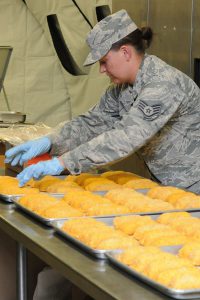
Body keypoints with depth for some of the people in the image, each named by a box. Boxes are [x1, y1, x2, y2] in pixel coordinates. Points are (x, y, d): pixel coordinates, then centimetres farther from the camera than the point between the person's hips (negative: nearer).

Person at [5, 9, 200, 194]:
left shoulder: (164, 85, -27)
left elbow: (126, 137, -35)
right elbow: (93, 121, 4)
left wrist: (62, 162, -38)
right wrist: (49, 143, -14)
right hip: (166, 185, 8)